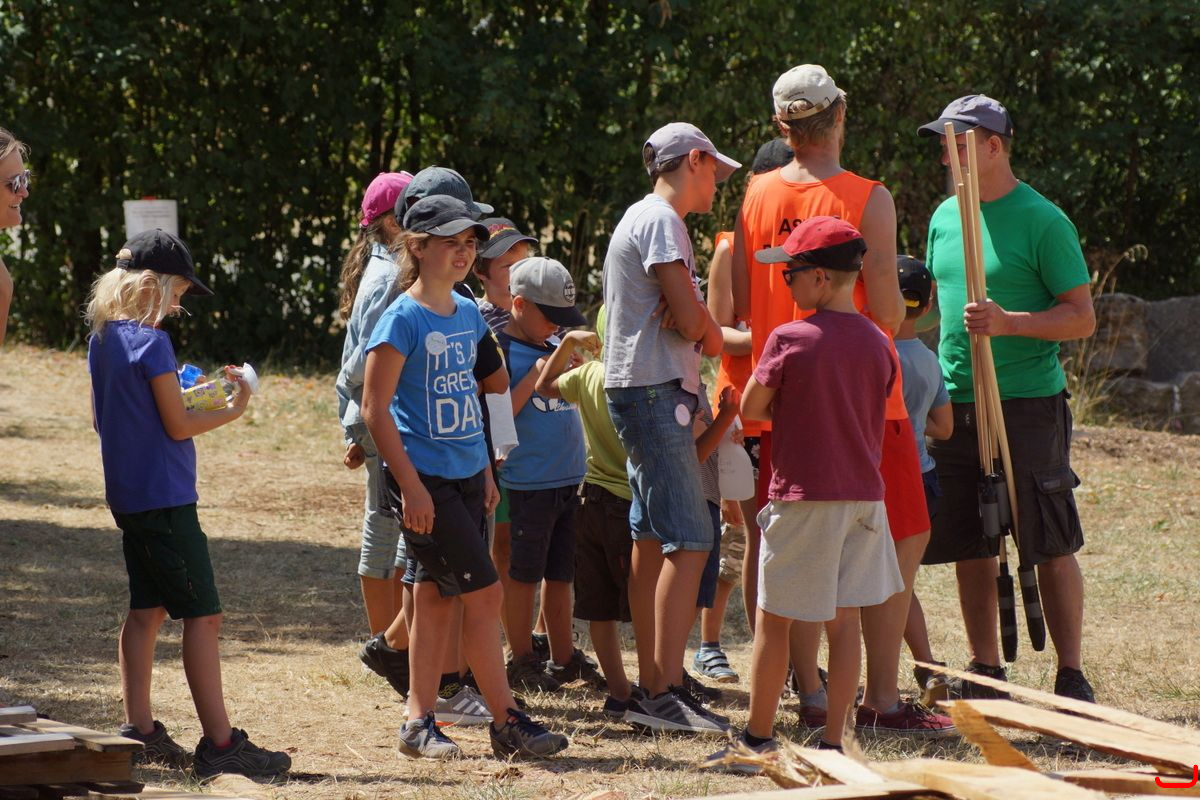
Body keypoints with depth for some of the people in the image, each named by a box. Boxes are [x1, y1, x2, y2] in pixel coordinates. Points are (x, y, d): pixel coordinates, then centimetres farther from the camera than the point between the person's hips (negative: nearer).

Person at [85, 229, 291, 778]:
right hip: (164, 497, -9)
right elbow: (178, 425, -15)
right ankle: (219, 743, -9)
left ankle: (138, 731, 15)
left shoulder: (103, 339, 10)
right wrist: (232, 410, -1)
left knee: (146, 609, 14)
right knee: (202, 614, -7)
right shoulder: (152, 342, -16)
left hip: (126, 495, 9)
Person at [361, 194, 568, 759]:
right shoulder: (403, 319, -12)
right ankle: (506, 723, -4)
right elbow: (375, 409, -14)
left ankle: (419, 722, 15)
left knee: (437, 599, 9)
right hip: (424, 480, -7)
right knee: (482, 591, -9)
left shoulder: (468, 314, 11)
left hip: (465, 476, 7)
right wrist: (410, 488, -18)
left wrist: (484, 471, 18)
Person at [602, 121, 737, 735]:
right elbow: (695, 322, -18)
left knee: (652, 540, 11)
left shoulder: (642, 219, 22)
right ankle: (666, 692, -20)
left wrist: (696, 323, -8)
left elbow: (688, 320, 15)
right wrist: (713, 333, 4)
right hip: (656, 390, -11)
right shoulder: (660, 220, -11)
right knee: (689, 541, -15)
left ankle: (652, 686, 13)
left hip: (641, 392, 11)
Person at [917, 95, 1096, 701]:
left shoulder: (1043, 222, -7)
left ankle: (1071, 678, 5)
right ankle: (985, 674, 16)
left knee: (1050, 548, -2)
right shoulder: (945, 218, 12)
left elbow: (1083, 318, -8)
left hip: (1028, 405, -6)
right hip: (957, 404, 6)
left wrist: (1007, 323, -22)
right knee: (969, 549, 7)